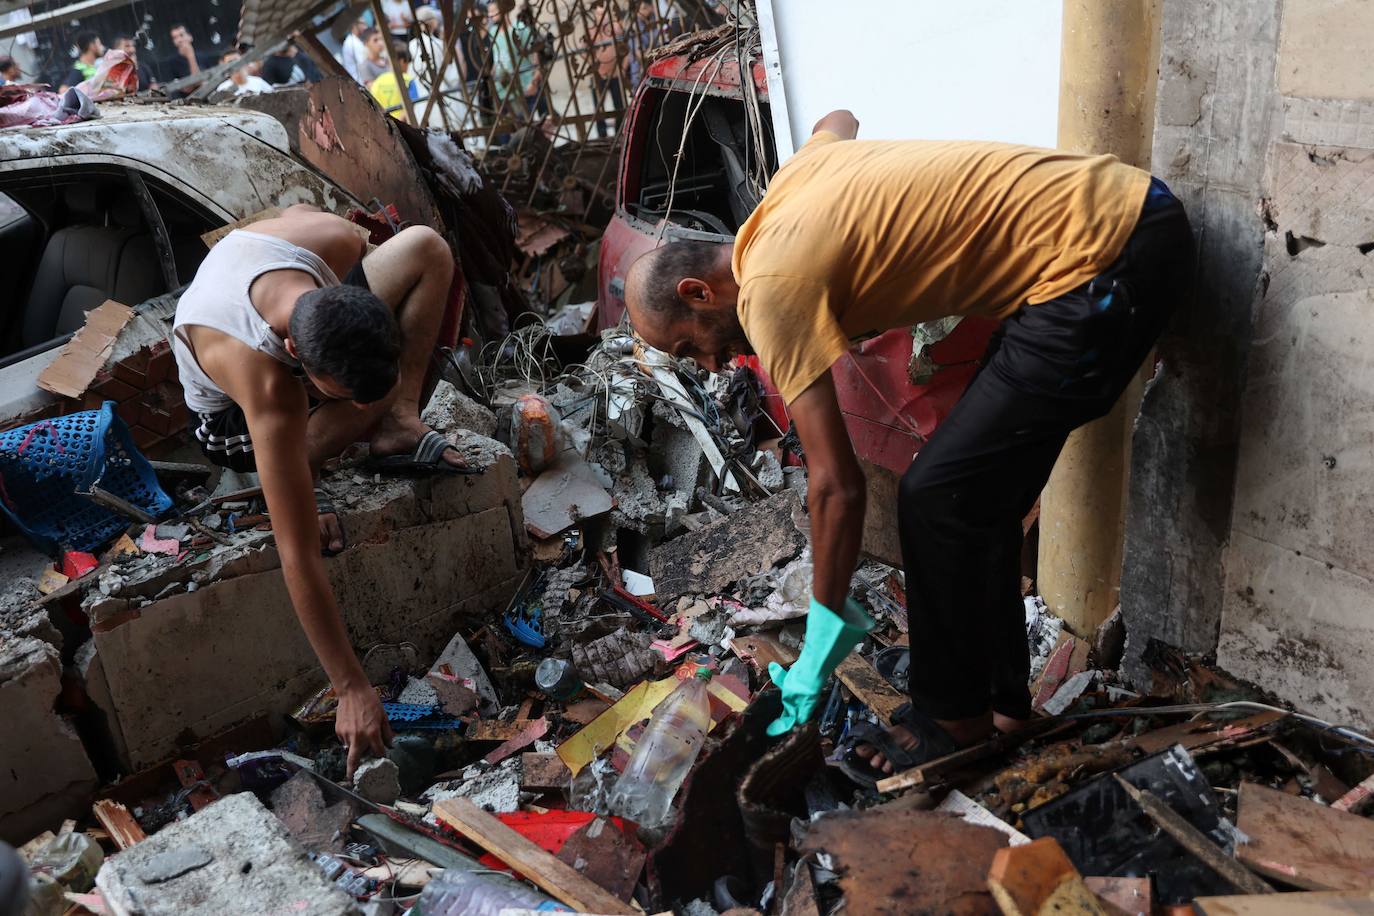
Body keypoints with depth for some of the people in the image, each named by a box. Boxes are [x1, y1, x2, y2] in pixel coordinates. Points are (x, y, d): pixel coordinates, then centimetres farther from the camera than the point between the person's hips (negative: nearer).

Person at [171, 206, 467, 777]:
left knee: (425, 246, -11)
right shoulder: (271, 392, -48)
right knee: (373, 395, -31)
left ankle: (399, 427, -17)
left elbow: (297, 211, -7)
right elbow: (298, 558, -44)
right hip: (231, 415, -6)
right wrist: (352, 689, -39)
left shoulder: (334, 237, -37)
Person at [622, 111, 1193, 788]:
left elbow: (836, 484, -14)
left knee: (938, 496, -7)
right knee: (980, 495, 12)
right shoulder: (788, 181, 11)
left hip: (1103, 264, -10)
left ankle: (955, 719, 11)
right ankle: (1000, 702, 25)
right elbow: (838, 119, 37)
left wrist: (827, 629, -2)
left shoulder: (768, 288, -14)